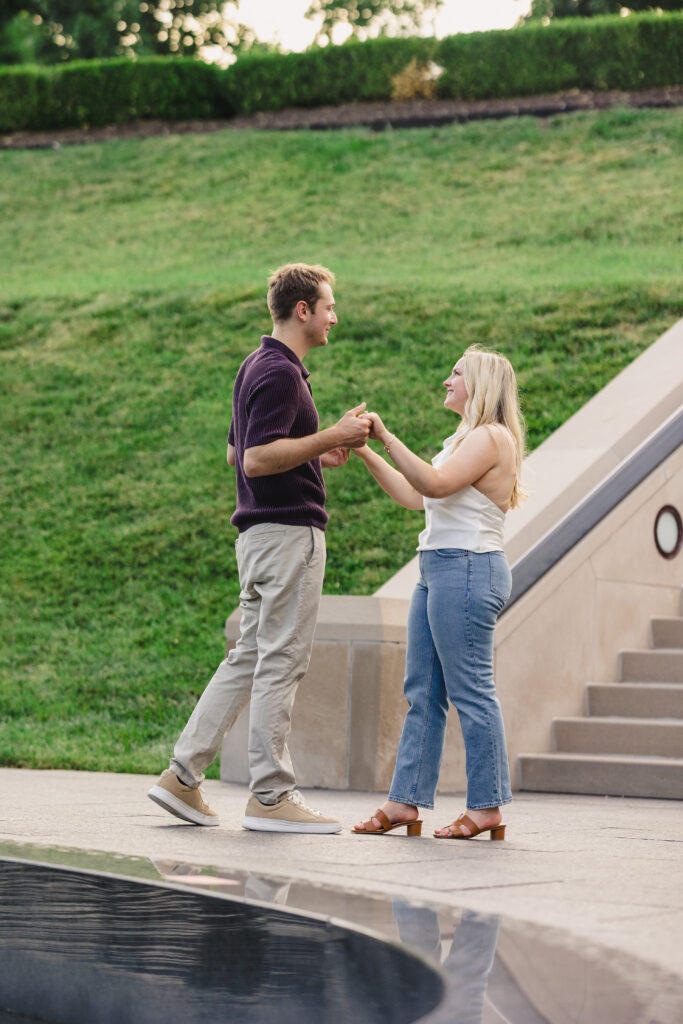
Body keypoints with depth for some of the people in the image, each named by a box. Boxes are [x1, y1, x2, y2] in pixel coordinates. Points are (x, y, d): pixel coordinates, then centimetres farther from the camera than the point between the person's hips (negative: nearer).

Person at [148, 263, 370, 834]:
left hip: (259, 531, 10)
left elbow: (237, 452, 24)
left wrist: (317, 454, 19)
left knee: (250, 657, 12)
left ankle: (183, 775, 11)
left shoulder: (257, 367, 17)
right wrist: (332, 437, -20)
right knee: (281, 662, -6)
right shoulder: (281, 372, -15)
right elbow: (257, 459, -23)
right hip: (289, 530, -10)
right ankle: (271, 797, -2)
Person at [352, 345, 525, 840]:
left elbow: (434, 484, -21)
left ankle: (488, 807, -4)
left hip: (468, 570, -10)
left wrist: (387, 437, -19)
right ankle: (406, 802, 9)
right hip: (439, 571, 10)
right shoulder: (466, 439, 24)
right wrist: (366, 452, 20)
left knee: (470, 690, -8)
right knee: (422, 691, 8)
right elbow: (413, 495, 24)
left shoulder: (491, 437, -9)